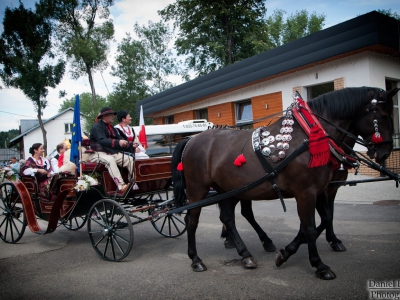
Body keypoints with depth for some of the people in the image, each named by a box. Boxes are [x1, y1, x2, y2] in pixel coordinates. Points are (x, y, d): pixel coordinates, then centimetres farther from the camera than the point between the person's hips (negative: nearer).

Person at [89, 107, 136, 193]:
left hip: (112, 153, 7)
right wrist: (118, 142, -39)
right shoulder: (97, 127, -7)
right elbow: (102, 141, -25)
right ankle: (122, 186, -49)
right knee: (110, 160, -38)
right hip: (98, 153, -7)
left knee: (130, 159, -13)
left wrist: (131, 145, -13)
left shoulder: (111, 128, 19)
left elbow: (120, 139, 6)